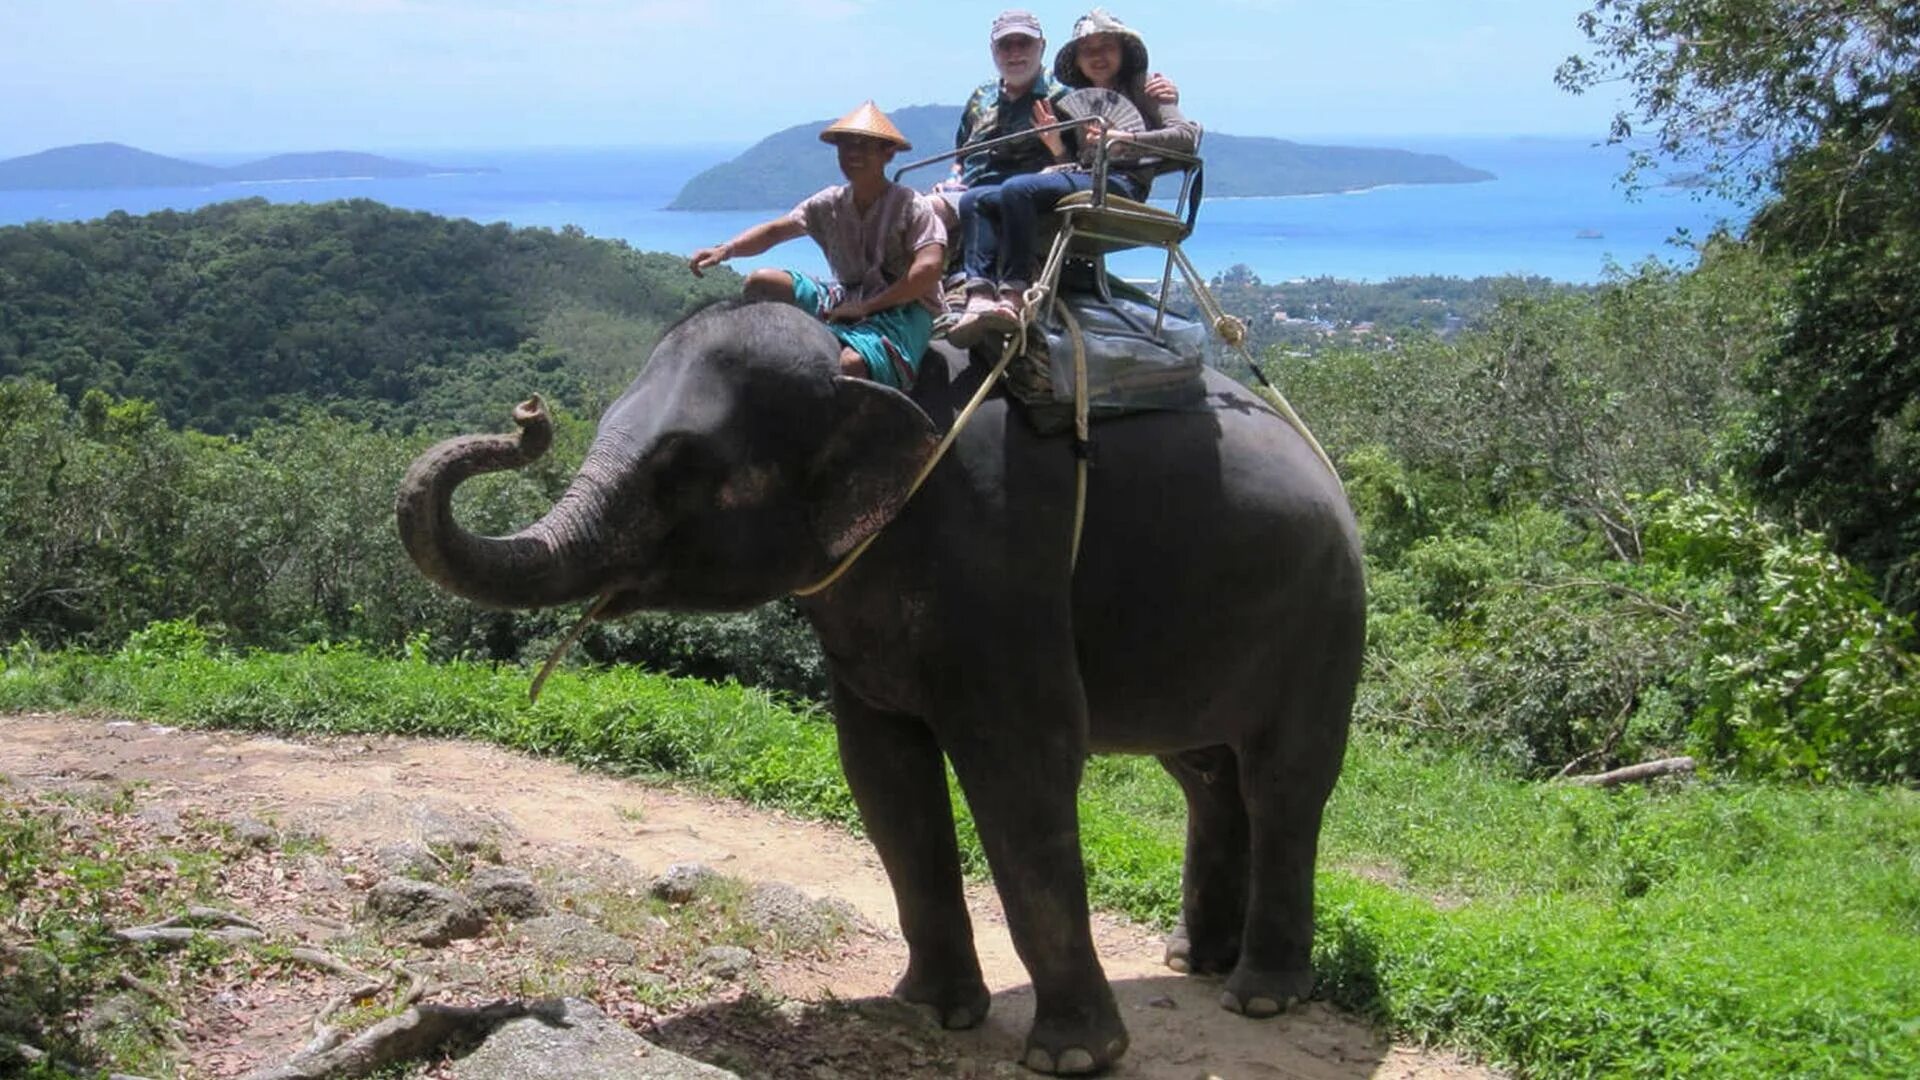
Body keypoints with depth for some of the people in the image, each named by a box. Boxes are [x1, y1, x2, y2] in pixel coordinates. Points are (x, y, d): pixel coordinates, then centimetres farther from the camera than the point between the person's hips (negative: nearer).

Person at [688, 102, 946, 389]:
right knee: (761, 284, -7)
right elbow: (776, 230, 4)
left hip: (902, 310, -6)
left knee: (851, 362, -39)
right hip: (846, 301, 6)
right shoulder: (829, 204, 8)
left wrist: (866, 306, -19)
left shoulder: (911, 206, -8)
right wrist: (726, 250, -16)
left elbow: (929, 268, -20)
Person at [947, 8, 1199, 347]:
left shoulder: (1143, 87, 14)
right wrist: (1057, 147, 6)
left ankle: (1013, 297, -40)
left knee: (1017, 188, -30)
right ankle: (979, 295, -32)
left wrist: (1120, 138, -14)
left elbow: (1186, 136, -3)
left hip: (1120, 184, -7)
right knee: (982, 200, -11)